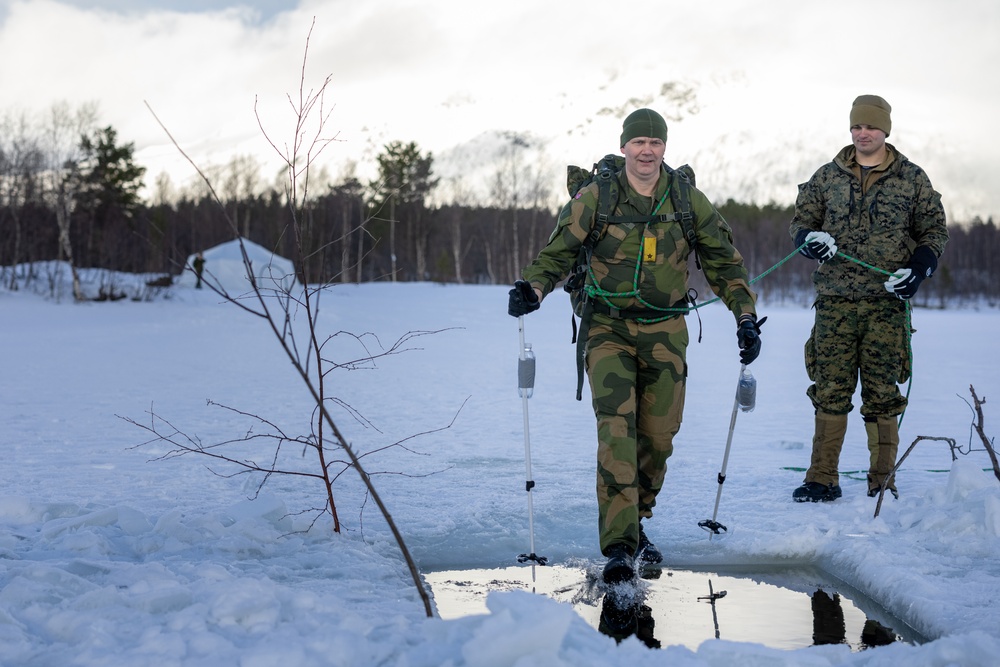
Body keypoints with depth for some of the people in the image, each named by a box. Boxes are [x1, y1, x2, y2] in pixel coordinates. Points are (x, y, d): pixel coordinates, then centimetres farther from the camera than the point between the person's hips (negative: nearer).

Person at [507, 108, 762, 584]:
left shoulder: (688, 201, 2)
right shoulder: (595, 198, -4)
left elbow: (723, 262, 11)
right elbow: (557, 253, -3)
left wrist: (745, 316, 4)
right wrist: (531, 288, -23)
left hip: (665, 333, 3)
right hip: (609, 328, -2)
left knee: (658, 437, 5)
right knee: (616, 427, -18)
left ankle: (634, 525, 27)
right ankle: (619, 545, -19)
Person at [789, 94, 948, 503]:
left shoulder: (912, 178, 7)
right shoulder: (827, 177, 11)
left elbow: (934, 231, 11)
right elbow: (800, 220, 15)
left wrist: (917, 270, -7)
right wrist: (809, 239, -9)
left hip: (886, 303, -1)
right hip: (835, 302, 1)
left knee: (882, 393, 2)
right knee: (829, 391, 1)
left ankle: (883, 482, 12)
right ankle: (822, 480, 8)